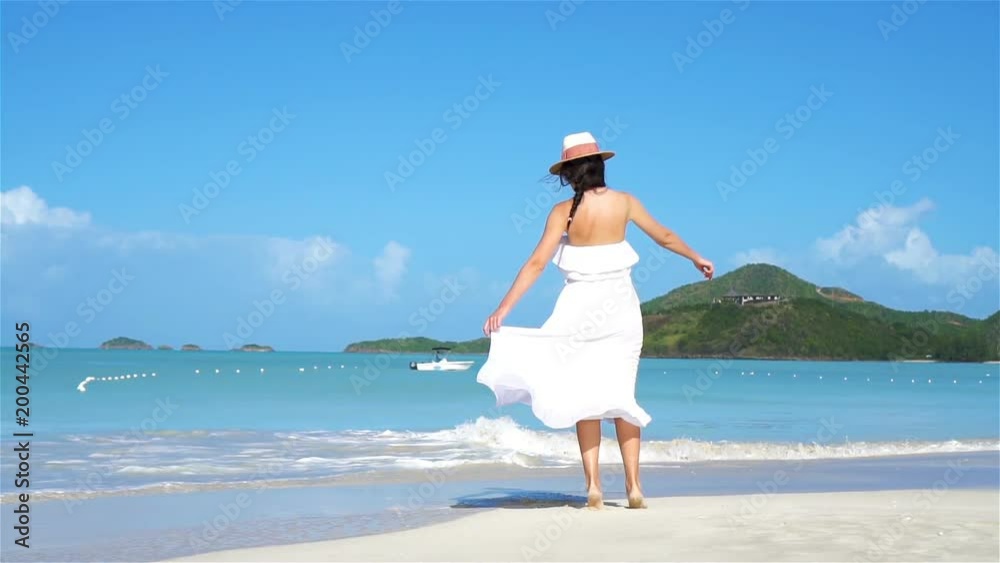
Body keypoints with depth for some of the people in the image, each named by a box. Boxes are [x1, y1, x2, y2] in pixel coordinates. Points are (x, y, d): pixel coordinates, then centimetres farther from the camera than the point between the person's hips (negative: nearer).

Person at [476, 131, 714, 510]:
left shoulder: (563, 211, -6)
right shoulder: (624, 202, 0)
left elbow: (536, 263, -12)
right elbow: (664, 237, 14)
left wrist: (502, 309, -11)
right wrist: (698, 259, 31)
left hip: (581, 306, -2)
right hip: (620, 308, 2)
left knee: (585, 397, 5)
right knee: (621, 396, 9)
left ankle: (593, 485, -2)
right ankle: (633, 486, 7)